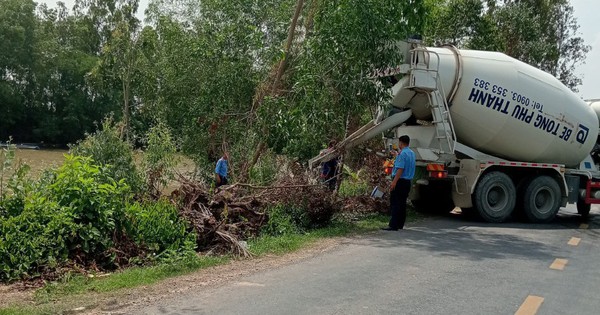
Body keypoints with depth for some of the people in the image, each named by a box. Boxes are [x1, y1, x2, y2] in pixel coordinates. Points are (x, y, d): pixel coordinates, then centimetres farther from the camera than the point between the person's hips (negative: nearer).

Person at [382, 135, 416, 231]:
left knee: (395, 203, -8)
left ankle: (393, 225, -11)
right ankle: (400, 224, 17)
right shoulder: (412, 153, 14)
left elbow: (400, 169, -23)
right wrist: (396, 156, 37)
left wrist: (394, 182, -26)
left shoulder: (402, 153, -15)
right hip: (408, 181, 9)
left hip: (400, 180, -9)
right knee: (402, 203, 13)